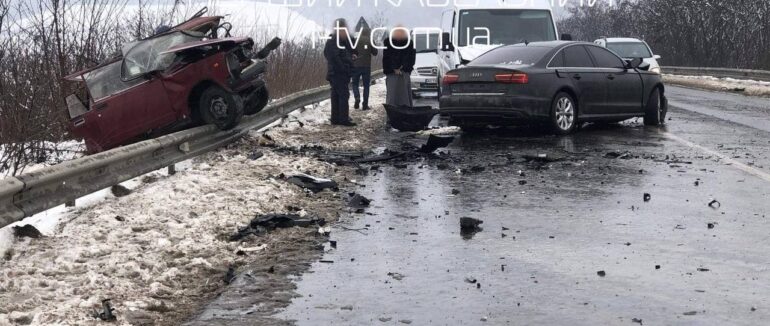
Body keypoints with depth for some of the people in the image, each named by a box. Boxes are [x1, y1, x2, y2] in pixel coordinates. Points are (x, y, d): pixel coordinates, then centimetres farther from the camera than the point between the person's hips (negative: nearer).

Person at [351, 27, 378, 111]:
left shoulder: (356, 40, -3)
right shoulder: (370, 41, -1)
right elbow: (375, 52, 3)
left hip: (356, 65, 0)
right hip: (366, 66, 0)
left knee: (355, 83, 14)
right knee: (366, 85, 7)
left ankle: (357, 97, -11)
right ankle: (365, 104, 3)